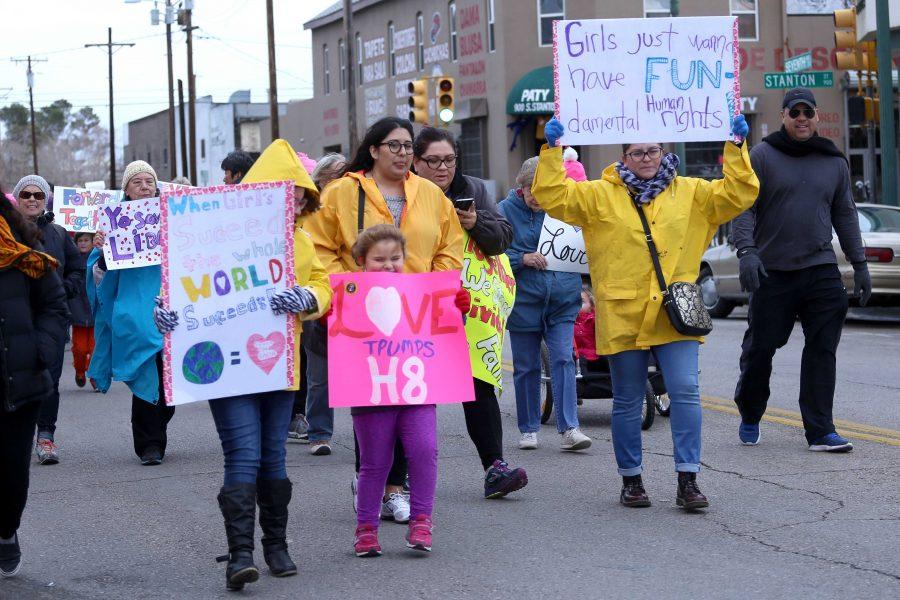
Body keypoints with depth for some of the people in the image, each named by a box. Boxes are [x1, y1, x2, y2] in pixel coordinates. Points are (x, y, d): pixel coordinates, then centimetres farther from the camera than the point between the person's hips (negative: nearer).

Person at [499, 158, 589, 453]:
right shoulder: (506, 210, -2)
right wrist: (522, 258, -20)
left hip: (562, 300, 1)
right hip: (523, 303, -1)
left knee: (563, 360, -8)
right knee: (526, 368, 7)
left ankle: (569, 429, -9)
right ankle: (529, 429, 19)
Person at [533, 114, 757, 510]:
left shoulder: (691, 193, 10)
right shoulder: (600, 195, 5)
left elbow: (737, 194, 4)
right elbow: (553, 196, -1)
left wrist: (736, 149, -5)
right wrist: (552, 151, -9)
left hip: (675, 316, 1)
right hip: (623, 317, -1)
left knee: (685, 392, -9)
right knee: (628, 402, 7)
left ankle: (688, 481, -3)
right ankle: (631, 480, 20)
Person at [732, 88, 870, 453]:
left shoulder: (834, 161, 13)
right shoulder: (762, 156, 1)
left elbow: (845, 215, 18)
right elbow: (744, 207, -5)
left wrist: (859, 264, 13)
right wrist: (747, 251, -19)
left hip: (821, 269, 3)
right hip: (772, 272, -2)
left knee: (822, 350, -4)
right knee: (760, 347, 5)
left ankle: (820, 431, -3)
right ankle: (749, 417, 26)